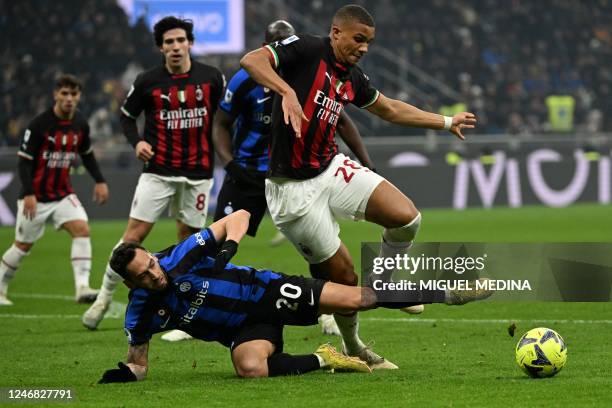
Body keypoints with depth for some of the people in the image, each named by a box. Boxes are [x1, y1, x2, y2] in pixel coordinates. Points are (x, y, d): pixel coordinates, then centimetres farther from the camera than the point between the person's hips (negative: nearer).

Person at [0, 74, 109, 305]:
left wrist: (99, 181, 9)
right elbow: (24, 161, -15)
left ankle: (82, 288, -22)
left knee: (82, 228, -18)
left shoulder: (80, 124, 1)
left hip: (63, 194, 4)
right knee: (24, 245, 4)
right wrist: (28, 194, -25)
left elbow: (87, 154, 18)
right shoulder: (38, 125, -17)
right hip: (36, 196, -4)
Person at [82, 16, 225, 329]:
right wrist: (136, 141, -9)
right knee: (134, 234, -7)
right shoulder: (148, 82, -4)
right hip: (158, 171, -1)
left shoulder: (212, 78, -1)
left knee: (189, 236, 7)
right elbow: (126, 115, 9)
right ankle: (105, 296, 3)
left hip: (198, 172, 1)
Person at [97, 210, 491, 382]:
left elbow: (239, 217, -7)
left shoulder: (181, 257, -15)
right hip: (245, 330, 1)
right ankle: (322, 360, -8)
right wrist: (123, 373, -21)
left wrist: (228, 248, -24)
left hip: (267, 291, -1)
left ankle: (447, 294, -3)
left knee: (354, 299, -15)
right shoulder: (142, 313, -11)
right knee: (250, 367, -36)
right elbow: (138, 364, 1)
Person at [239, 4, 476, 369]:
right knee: (344, 277, -2)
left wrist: (447, 122, 29)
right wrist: (288, 92, -41)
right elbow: (251, 61, -26)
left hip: (333, 170, 6)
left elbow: (390, 109, 26)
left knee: (407, 218, -13)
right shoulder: (305, 50, -12)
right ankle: (354, 350, 23)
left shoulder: (352, 78, 9)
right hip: (294, 188, -6)